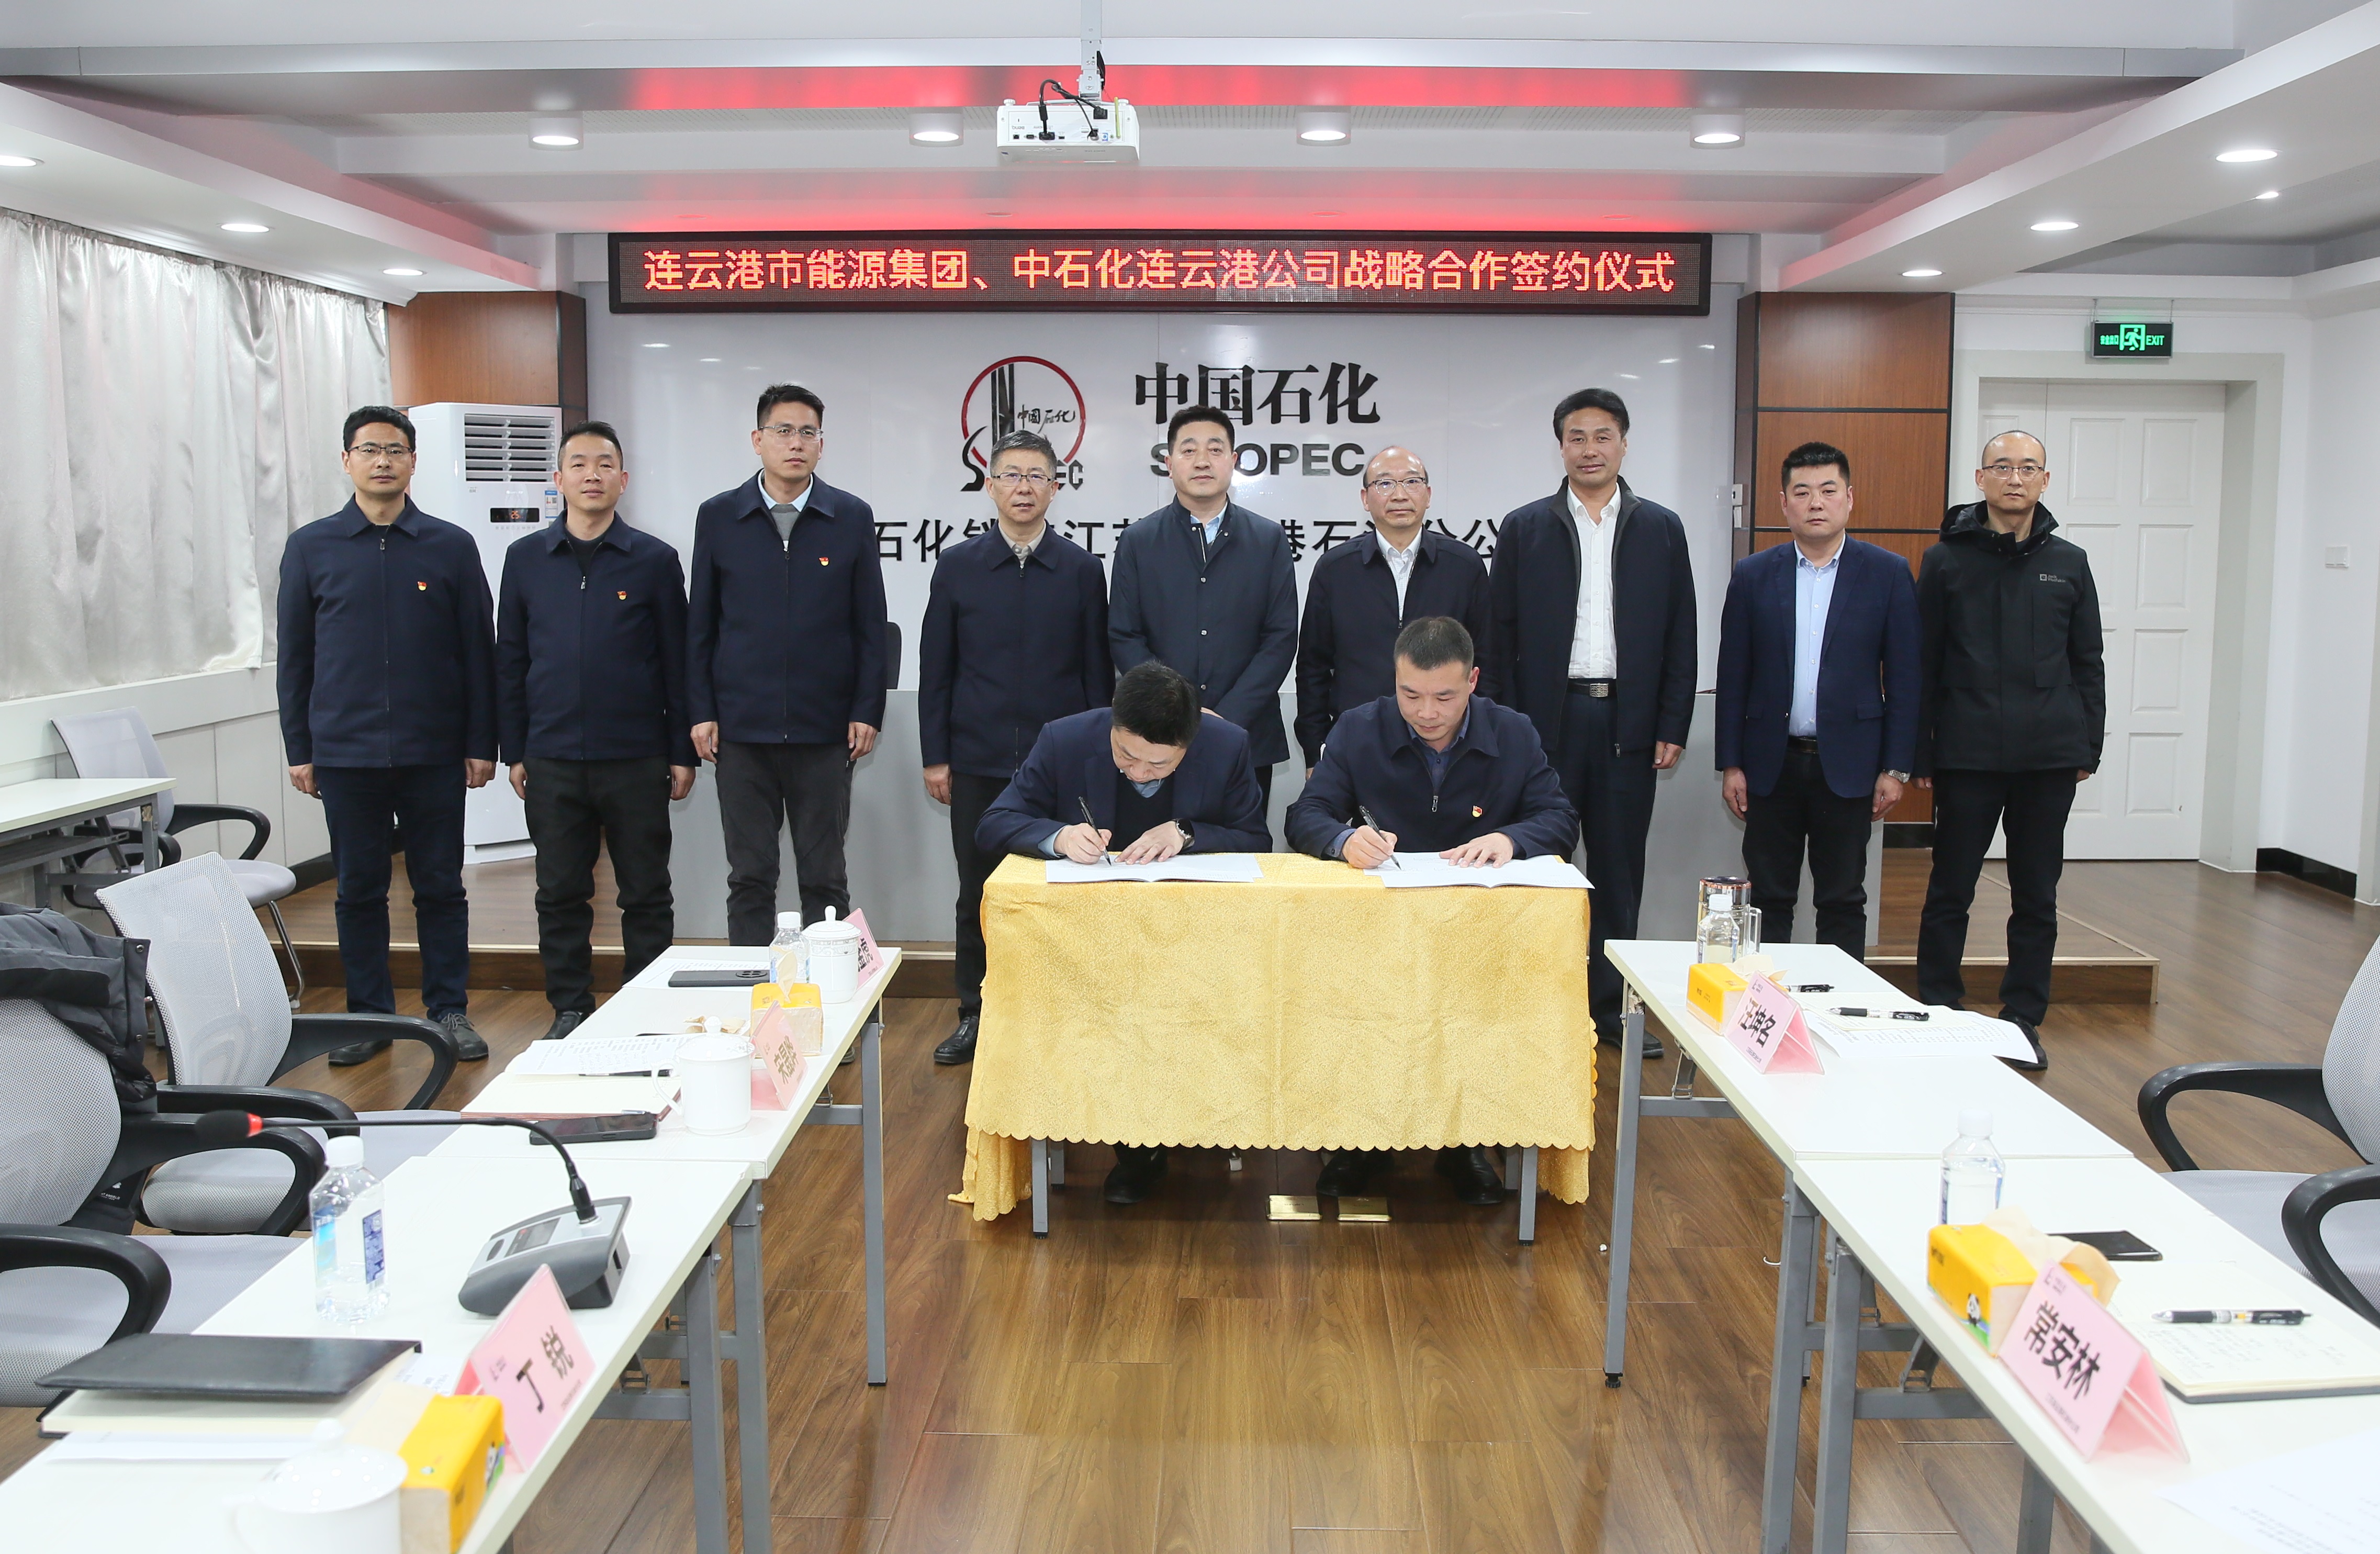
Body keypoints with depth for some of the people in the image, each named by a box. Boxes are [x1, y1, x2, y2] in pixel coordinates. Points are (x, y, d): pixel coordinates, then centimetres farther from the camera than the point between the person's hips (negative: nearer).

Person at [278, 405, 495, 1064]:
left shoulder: (451, 547, 3)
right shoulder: (311, 548, 5)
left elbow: (477, 653, 4)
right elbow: (294, 656, 8)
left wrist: (481, 745, 1)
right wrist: (298, 750, 4)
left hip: (434, 754, -1)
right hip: (345, 754, 1)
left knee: (441, 887, 6)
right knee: (359, 890, 8)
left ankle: (449, 1010, 16)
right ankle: (369, 1015, 19)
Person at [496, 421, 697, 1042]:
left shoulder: (654, 560, 0)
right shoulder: (526, 559, 6)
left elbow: (677, 661, 2)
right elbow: (509, 661, 8)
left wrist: (683, 752, -1)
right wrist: (513, 751, 5)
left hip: (636, 759, -2)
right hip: (552, 762, 2)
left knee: (646, 895, 7)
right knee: (560, 894, 8)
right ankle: (571, 1010, 21)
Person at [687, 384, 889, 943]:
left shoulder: (852, 518, 3)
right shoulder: (718, 517, 5)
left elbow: (870, 626, 4)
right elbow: (700, 624, 7)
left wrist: (867, 711, -2)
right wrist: (701, 712, 1)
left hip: (824, 730, 0)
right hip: (742, 729, 1)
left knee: (825, 878, 7)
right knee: (749, 877, 7)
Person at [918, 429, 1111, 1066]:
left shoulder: (1081, 570, 4)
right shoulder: (957, 567, 5)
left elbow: (1096, 671, 5)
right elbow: (936, 669, 6)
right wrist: (935, 756, 2)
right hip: (978, 762, 1)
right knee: (978, 892, 7)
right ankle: (975, 1016, 19)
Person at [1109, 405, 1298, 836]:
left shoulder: (1268, 539, 7)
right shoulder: (1137, 541, 7)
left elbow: (1282, 638, 1)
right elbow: (1124, 638, 2)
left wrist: (1227, 717, -9)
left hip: (1248, 738, 1)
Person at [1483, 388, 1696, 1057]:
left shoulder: (1661, 529, 8)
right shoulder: (1524, 529, 5)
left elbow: (1680, 637, 7)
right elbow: (1500, 636, 3)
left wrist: (1673, 726, 0)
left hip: (1628, 722, 1)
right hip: (1548, 719, -1)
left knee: (1620, 872, 7)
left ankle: (1613, 1005, 17)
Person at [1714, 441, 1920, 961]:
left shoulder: (1888, 574, 1)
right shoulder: (1753, 576, 4)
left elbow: (1904, 678, 0)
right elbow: (1733, 677, 5)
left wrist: (1896, 767, -4)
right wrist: (1731, 764, 1)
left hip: (1848, 765, -1)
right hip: (1772, 764, 1)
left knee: (1843, 903, 7)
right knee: (1769, 899, 7)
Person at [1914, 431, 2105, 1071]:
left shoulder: (2068, 563, 8)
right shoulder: (1946, 560, 2)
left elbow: (2088, 663, 12)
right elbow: (1922, 664, 1)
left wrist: (2088, 746, 6)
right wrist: (1919, 753, -3)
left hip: (2049, 755, 2)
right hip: (1967, 755, -2)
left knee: (2037, 897, 8)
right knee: (1951, 892, 4)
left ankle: (2025, 1018, 19)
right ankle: (1938, 1014, 15)